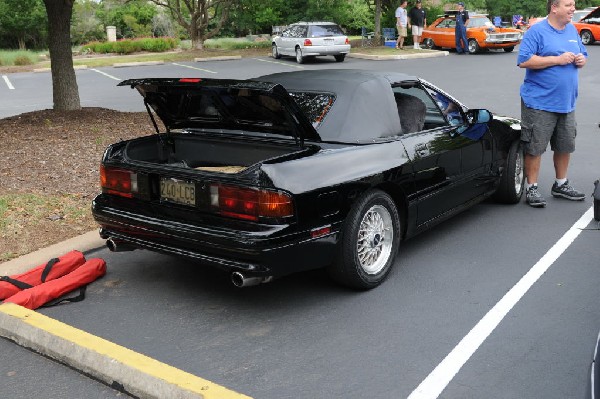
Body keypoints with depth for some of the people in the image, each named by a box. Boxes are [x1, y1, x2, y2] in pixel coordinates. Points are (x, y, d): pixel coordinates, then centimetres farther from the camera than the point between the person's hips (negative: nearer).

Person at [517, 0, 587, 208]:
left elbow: (583, 55, 24)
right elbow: (524, 60, -21)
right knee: (534, 147, -3)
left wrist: (581, 59, -2)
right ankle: (531, 189, 8)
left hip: (566, 103, 8)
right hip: (539, 103, -7)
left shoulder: (572, 30, 13)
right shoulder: (537, 31, -10)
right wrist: (558, 59, -21)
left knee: (565, 146, 15)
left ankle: (561, 185, 31)